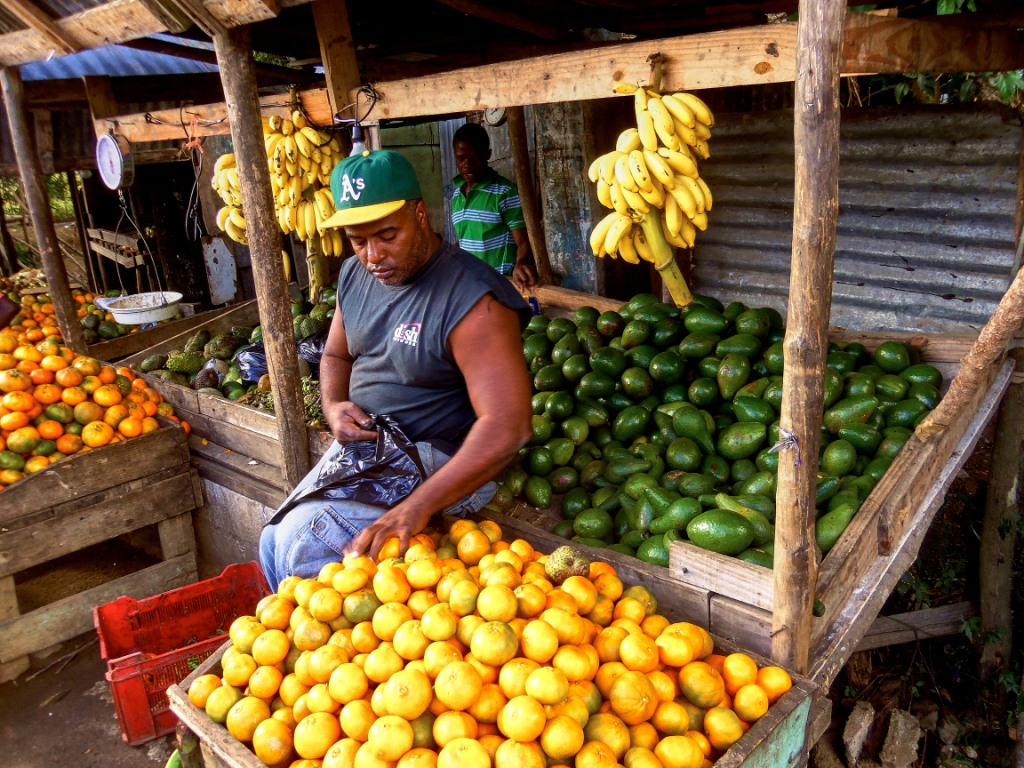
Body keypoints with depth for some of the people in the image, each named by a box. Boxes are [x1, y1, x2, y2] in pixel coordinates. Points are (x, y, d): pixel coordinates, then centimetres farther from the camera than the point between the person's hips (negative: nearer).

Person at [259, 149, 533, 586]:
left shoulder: (472, 299, -24)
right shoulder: (355, 275, 3)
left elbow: (507, 427, -31)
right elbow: (336, 355, 20)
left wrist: (417, 508, -38)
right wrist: (333, 406, -4)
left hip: (441, 463, -8)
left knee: (303, 541, -21)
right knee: (275, 543, 3)